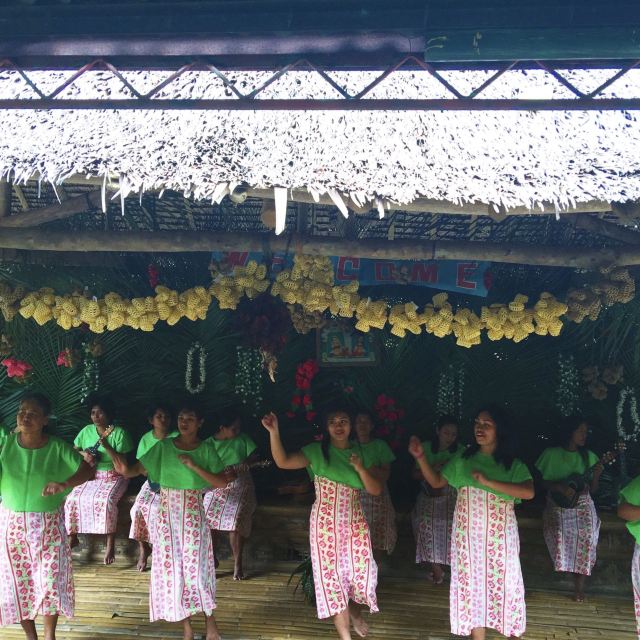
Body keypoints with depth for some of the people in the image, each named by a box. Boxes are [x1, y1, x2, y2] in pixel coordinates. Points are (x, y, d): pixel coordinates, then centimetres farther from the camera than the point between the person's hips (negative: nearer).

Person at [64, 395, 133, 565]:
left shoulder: (119, 433, -11)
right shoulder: (86, 431, 3)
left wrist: (106, 445, -24)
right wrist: (84, 454, -9)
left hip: (114, 477, -4)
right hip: (91, 476, 4)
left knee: (106, 500, -31)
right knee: (72, 499, -18)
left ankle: (110, 543, -20)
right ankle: (72, 537, 2)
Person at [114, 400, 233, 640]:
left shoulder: (206, 449, -5)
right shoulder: (163, 446, -2)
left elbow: (222, 482, -11)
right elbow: (139, 469, -10)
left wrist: (193, 466, -19)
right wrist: (126, 470, -33)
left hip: (193, 515, -2)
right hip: (167, 514, 2)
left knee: (196, 569, -1)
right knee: (172, 568, 6)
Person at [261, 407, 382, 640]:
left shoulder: (360, 453, 6)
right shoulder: (317, 451, -4)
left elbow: (376, 490, 1)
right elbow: (283, 461, -17)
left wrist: (360, 468, -15)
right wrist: (274, 432, -29)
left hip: (355, 523, 3)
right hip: (326, 524, -3)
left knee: (364, 572, 3)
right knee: (332, 575, 1)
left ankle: (355, 611, 37)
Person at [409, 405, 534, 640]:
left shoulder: (513, 465, -4)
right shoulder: (463, 460, 4)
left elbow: (528, 492, -21)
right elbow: (436, 482, 7)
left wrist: (488, 482, -26)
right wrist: (421, 457, -8)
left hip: (499, 537, -2)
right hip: (468, 536, 2)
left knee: (504, 584, 6)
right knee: (472, 585, 9)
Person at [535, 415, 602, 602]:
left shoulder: (589, 456, 9)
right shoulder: (550, 454, 1)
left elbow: (592, 490, 9)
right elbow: (540, 481, 2)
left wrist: (596, 475, -8)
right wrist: (559, 487, -13)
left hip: (582, 503, 2)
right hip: (558, 503, -2)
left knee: (587, 535, -21)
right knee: (559, 531, -28)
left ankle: (579, 586, -10)